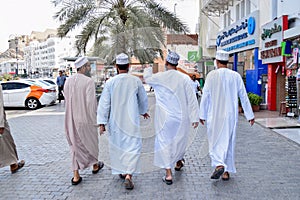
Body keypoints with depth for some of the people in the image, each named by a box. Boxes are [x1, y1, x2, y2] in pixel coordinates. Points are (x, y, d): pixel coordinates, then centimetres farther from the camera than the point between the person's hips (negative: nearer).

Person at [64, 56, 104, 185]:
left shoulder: (68, 81, 2)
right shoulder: (88, 81, -16)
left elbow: (66, 99, 6)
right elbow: (91, 102, -17)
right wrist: (93, 117, -6)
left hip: (71, 119, 5)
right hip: (85, 118, -5)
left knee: (75, 145, 14)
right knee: (91, 142, 17)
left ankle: (76, 176, 14)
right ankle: (95, 166, 39)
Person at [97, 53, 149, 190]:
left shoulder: (110, 82, -4)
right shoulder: (136, 81, -4)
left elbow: (104, 103, -4)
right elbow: (143, 100, 9)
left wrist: (102, 122, 1)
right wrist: (143, 111, 28)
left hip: (115, 121, 2)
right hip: (131, 121, -2)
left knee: (117, 146, 16)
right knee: (133, 146, 2)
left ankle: (121, 171, 32)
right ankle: (128, 175, -11)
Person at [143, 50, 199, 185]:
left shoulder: (158, 77, -6)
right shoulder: (185, 78, -6)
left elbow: (147, 79, 17)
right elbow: (192, 99, -6)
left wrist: (148, 70, 39)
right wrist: (195, 118, -1)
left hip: (165, 117, -2)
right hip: (182, 117, 2)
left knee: (164, 142, 5)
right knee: (180, 139, 21)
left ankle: (168, 174, 2)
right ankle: (178, 162, 44)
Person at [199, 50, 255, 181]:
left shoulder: (212, 75, -7)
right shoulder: (236, 76, 0)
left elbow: (205, 97, -5)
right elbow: (244, 97, 3)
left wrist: (202, 115, 4)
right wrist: (250, 115, 10)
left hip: (214, 115, -2)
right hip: (231, 115, 3)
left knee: (215, 141, 8)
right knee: (229, 141, 12)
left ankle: (219, 165, -15)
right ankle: (226, 172, 19)